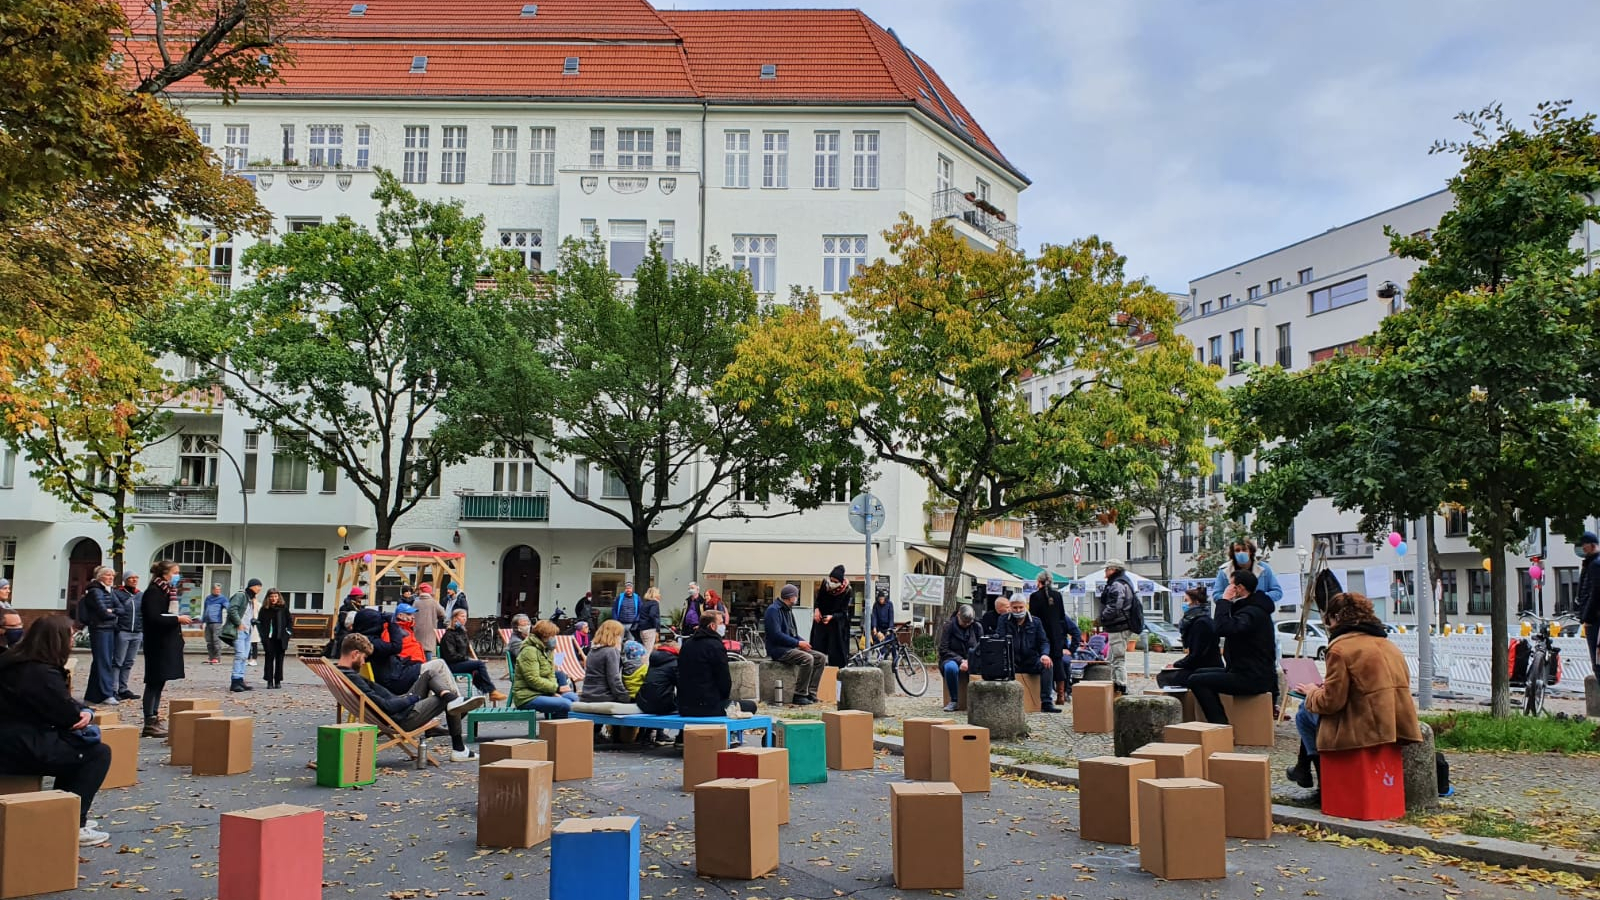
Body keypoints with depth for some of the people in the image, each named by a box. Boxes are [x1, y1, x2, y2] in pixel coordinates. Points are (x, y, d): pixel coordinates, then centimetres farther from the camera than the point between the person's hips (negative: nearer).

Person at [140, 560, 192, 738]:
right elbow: (154, 618, -21)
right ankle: (150, 723, -2)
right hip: (158, 644, -10)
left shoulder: (167, 591, 16)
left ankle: (154, 719, 16)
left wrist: (180, 618, 8)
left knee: (159, 682, 11)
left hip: (167, 644, 10)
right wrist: (178, 619, -18)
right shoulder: (153, 592, -13)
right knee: (155, 682, -6)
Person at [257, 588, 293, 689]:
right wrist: (262, 635, 0)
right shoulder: (264, 609, 4)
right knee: (269, 659, -1)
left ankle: (278, 681, 12)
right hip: (268, 639, 0)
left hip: (281, 639, 0)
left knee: (279, 660, 4)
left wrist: (289, 633, -1)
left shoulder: (284, 608, 2)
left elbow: (290, 621, 7)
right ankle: (269, 681, 3)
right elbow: (260, 623, 10)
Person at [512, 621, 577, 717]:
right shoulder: (529, 651, -15)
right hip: (528, 698, -9)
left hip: (543, 693, 9)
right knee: (565, 704, -23)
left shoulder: (548, 651, 16)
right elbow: (533, 680, -20)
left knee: (572, 697, -7)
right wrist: (557, 688, -17)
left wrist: (554, 692, -6)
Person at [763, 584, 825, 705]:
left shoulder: (788, 610, 19)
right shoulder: (773, 610, -11)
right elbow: (776, 634, -20)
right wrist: (798, 643, -19)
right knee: (807, 658, -30)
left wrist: (803, 642, 2)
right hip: (778, 649, -10)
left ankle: (811, 694, -8)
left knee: (821, 658, -5)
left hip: (791, 647, 10)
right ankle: (799, 695, -22)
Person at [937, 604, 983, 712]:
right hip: (952, 659, -2)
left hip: (970, 661, 2)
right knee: (951, 667, -38)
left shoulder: (977, 627, 3)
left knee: (973, 651, -33)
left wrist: (968, 661, -16)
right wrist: (960, 660, -18)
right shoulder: (949, 625, -4)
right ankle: (954, 701, -21)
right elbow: (943, 650, -6)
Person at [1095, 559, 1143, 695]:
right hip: (1120, 626, 11)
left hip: (1118, 627, -11)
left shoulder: (1117, 585, -18)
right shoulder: (1123, 583, 17)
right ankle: (1115, 685, 23)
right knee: (1111, 659, 18)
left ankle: (1121, 688, -5)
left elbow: (1114, 607, -26)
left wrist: (1103, 617, -12)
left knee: (1119, 658, -7)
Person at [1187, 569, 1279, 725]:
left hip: (1254, 679, -11)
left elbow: (1222, 628, -32)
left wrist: (1225, 600, -21)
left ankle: (1221, 724, -17)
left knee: (1196, 680, -16)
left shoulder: (1253, 612, -19)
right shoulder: (1250, 608, 16)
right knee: (1199, 673, 21)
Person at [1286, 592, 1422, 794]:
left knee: (1305, 713, 9)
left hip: (1368, 729, -9)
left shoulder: (1341, 648, -11)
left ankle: (1324, 777, 17)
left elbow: (1331, 701, -15)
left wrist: (1312, 693, 9)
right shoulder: (1387, 643, 15)